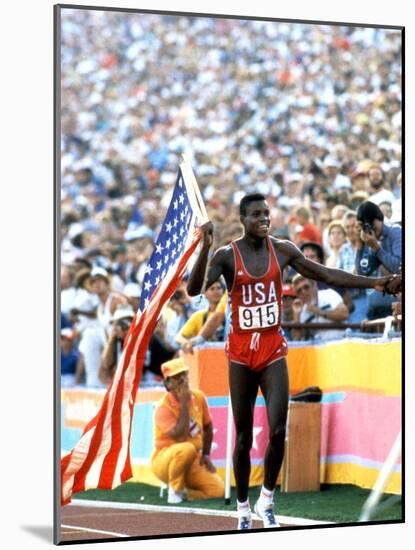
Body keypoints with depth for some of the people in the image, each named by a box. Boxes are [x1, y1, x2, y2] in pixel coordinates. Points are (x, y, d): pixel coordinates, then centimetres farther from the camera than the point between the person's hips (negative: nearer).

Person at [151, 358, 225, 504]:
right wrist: (184, 403, -26)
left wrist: (205, 455, 7)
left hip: (194, 462, 5)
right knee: (187, 449, -39)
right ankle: (175, 489, -16)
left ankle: (182, 490, 6)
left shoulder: (198, 397, 1)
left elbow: (207, 428, 16)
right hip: (164, 460, -5)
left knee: (218, 489, -17)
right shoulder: (163, 407, -18)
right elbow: (180, 436, -30)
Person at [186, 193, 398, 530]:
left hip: (273, 352, 2)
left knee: (278, 431, -10)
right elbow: (194, 290, -21)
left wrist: (372, 283, 2)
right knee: (243, 437, 5)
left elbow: (325, 274, 8)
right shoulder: (227, 256, -8)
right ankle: (243, 509, 17)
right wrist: (205, 248, -35)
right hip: (241, 354, -2)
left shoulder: (283, 251, 1)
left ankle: (267, 501, 10)